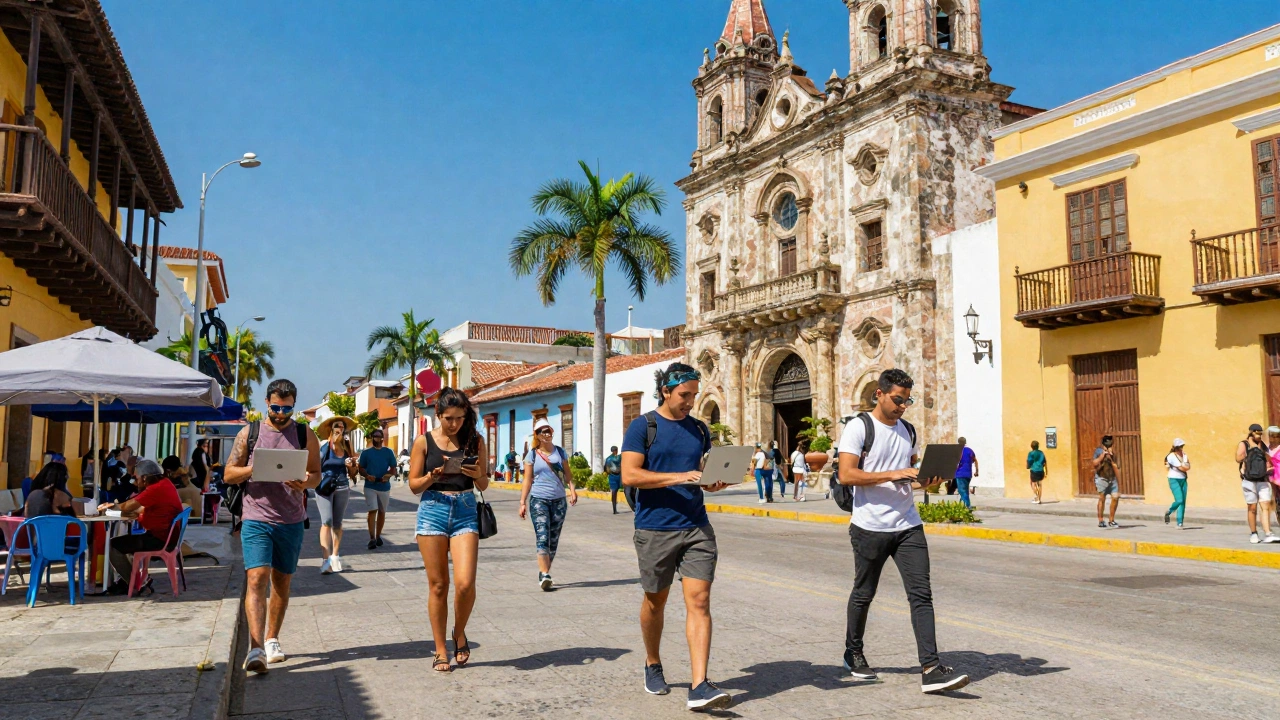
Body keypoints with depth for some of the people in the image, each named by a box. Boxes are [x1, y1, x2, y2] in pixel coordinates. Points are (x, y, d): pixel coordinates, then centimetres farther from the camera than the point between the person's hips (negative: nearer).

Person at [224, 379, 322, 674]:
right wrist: (254, 468, -15)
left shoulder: (305, 435, 6)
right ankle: (256, 648, -16)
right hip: (255, 519, -2)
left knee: (282, 582, 12)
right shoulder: (249, 433, 4)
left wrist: (304, 483, -17)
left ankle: (271, 640, 28)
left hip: (291, 520, 2)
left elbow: (316, 475, 6)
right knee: (256, 578, -14)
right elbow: (228, 474, 4)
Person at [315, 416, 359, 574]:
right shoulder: (324, 448, -4)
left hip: (342, 489, 4)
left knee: (337, 523, 9)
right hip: (324, 488, -4)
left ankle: (335, 557, 16)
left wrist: (350, 466, -6)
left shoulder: (348, 448, 7)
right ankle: (326, 559, -14)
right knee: (327, 521, -11)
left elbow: (352, 474, 14)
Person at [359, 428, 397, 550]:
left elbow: (393, 469, 6)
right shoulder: (366, 452, 4)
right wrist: (367, 476, -15)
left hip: (384, 486, 2)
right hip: (370, 486, -2)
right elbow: (361, 469, 6)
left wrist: (388, 475, -16)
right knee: (372, 511, -13)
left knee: (381, 512, 11)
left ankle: (378, 536, 24)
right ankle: (372, 539, -14)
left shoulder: (388, 452, 5)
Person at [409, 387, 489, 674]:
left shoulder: (475, 441, 5)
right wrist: (433, 476, -15)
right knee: (438, 585, 3)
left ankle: (460, 634, 17)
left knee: (465, 582, -12)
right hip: (432, 510, 0)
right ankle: (440, 651, 17)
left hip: (465, 512, 0)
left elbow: (484, 485, 9)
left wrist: (478, 475, -13)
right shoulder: (424, 442, 2)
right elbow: (413, 485, 4)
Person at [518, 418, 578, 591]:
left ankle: (544, 573, 17)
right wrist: (523, 502, -1)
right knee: (542, 537, -17)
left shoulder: (560, 452, 11)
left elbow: (567, 474, 11)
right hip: (539, 500, -3)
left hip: (559, 500, 3)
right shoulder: (532, 455, 5)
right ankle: (544, 575, -24)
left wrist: (572, 489, -7)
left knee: (553, 539, 7)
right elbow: (527, 480, 4)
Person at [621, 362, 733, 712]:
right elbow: (629, 475, -14)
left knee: (699, 601, -7)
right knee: (655, 601, 13)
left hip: (697, 528, 3)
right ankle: (653, 665, 36)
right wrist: (678, 477, -22)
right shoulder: (642, 426, -4)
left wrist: (714, 482, -4)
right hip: (655, 529, -3)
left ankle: (699, 686, -7)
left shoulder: (699, 429, 11)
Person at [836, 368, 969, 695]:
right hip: (870, 527, -5)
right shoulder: (858, 427, -8)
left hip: (908, 525, 5)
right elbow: (846, 475, -17)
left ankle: (931, 670, -6)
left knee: (921, 594, -5)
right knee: (864, 594, 11)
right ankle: (853, 653, 32)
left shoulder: (908, 430, 13)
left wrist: (923, 481, 0)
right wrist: (892, 475, -22)